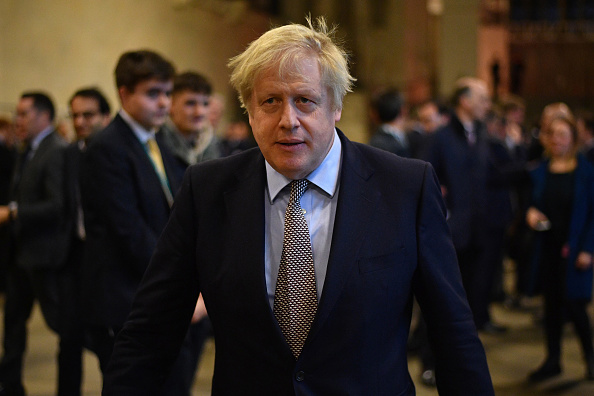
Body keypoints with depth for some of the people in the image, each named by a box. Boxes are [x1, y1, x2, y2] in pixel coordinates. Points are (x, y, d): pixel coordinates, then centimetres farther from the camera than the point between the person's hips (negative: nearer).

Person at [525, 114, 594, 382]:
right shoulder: (539, 172, 6)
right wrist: (531, 213, -10)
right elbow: (533, 204, 14)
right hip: (548, 247, 4)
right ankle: (552, 360, 19)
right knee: (552, 303, 9)